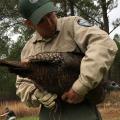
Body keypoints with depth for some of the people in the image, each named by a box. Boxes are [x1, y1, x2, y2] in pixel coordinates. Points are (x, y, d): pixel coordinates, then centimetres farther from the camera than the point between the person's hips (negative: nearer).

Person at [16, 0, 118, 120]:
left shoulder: (72, 24, -8)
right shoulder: (28, 49, 8)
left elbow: (104, 45, -24)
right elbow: (22, 84, 12)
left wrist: (80, 88, -29)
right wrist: (38, 95, -11)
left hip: (80, 110, -4)